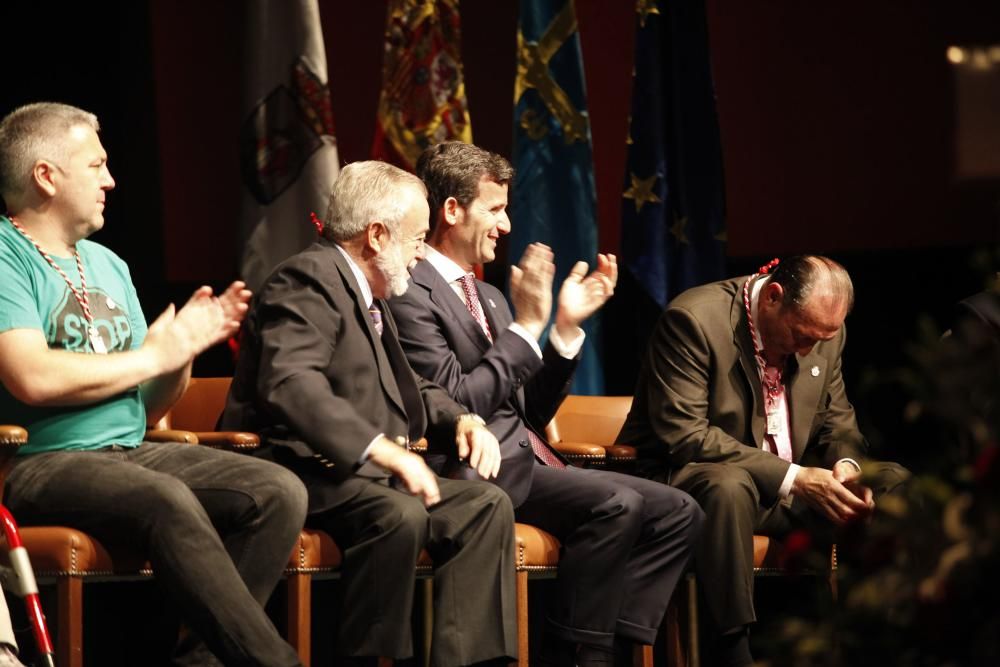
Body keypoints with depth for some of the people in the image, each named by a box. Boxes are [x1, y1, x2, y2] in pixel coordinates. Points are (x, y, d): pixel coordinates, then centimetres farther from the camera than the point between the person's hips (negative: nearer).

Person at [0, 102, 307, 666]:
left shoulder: (108, 265, 22)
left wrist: (186, 348, 1)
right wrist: (154, 355, -8)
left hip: (131, 452, 8)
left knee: (281, 492, -14)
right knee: (169, 501, -36)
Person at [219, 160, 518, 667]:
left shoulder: (370, 295, 20)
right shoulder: (307, 281, -12)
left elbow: (409, 389, 28)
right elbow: (289, 385, -28)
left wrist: (462, 421, 5)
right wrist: (382, 449, -35)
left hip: (364, 473, 10)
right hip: (301, 474, -10)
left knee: (485, 505, -5)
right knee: (400, 516, -34)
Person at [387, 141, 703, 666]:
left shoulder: (487, 297, 20)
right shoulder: (410, 292, -9)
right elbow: (454, 403, -19)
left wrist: (566, 327, 8)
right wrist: (527, 325, -14)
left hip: (528, 465, 9)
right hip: (478, 473, -9)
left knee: (677, 512, -3)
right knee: (617, 504, -28)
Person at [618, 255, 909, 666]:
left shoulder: (823, 331, 0)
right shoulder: (693, 320, -21)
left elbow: (836, 416, 14)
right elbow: (684, 436, -26)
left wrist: (846, 463, -12)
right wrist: (793, 477, -29)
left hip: (792, 483, 7)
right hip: (686, 476, -7)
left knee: (896, 485, -6)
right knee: (729, 486, -39)